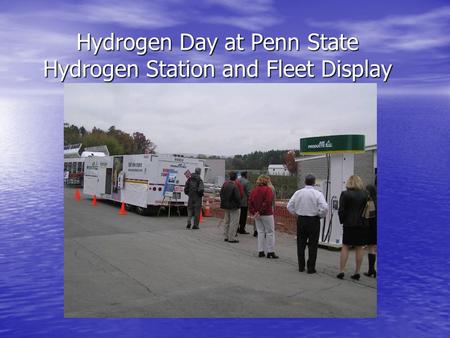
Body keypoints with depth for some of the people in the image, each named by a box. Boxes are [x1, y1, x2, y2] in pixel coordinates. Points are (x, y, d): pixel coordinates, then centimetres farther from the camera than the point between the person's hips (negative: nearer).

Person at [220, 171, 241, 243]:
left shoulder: (225, 184, 4)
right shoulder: (235, 186, -21)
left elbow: (221, 194, 12)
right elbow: (237, 197, -20)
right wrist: (238, 205, -7)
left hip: (226, 206, 8)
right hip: (234, 206, -8)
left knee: (227, 221, 18)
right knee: (234, 222, 1)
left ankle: (226, 236, 25)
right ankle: (231, 238, 3)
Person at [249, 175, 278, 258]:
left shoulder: (254, 190, 8)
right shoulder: (268, 189, -10)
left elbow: (250, 201, 3)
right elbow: (267, 202, -19)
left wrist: (252, 212, 0)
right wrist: (261, 212, -16)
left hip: (257, 214, 6)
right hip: (266, 214, -6)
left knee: (260, 231, 14)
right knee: (270, 232, 3)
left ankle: (261, 251, 15)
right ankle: (270, 252, 4)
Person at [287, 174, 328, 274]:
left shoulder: (298, 193, 1)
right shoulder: (318, 194, -10)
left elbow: (289, 206, 2)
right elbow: (324, 207, -18)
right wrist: (320, 215, -1)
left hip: (301, 220, 3)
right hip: (313, 220, -3)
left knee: (301, 244, 12)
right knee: (313, 245, 5)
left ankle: (301, 266, 18)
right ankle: (311, 268, 7)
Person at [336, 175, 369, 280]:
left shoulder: (345, 194, -8)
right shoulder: (365, 194, 2)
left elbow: (341, 210, -9)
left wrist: (342, 220, 5)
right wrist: (365, 220, 10)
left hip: (349, 224, -3)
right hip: (362, 224, 3)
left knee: (345, 247, 5)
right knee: (359, 248, 7)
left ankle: (341, 271, 3)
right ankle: (357, 272, 11)